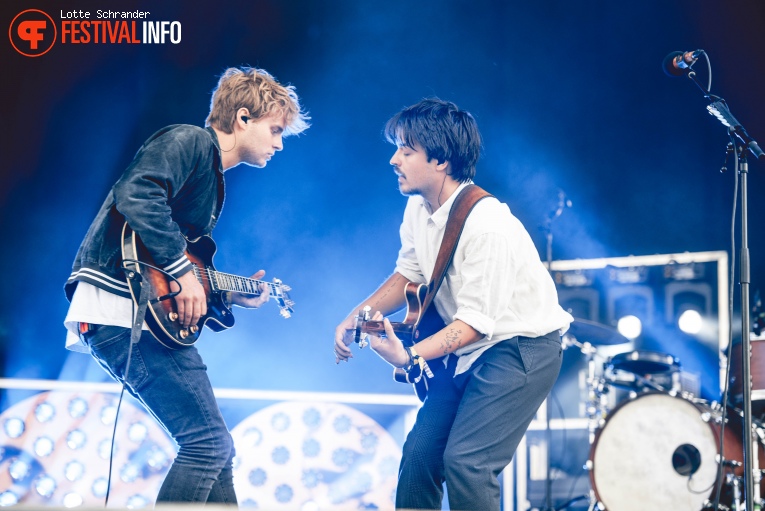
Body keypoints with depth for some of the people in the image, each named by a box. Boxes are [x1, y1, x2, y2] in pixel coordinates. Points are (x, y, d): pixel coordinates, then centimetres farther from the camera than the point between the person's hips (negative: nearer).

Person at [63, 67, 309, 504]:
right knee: (209, 443, -13)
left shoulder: (213, 179, 25)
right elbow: (136, 196, -23)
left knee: (216, 449, 12)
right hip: (119, 307, -10)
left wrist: (228, 293, 21)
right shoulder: (190, 142, -5)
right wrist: (182, 271, -22)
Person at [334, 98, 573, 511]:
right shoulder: (418, 207, -2)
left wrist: (410, 356, -37)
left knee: (465, 461, -19)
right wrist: (357, 317, 0)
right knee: (419, 452, 6)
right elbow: (410, 274, 13)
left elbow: (476, 322, -27)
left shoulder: (488, 227, -29)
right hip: (469, 348, 9)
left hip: (521, 348, -9)